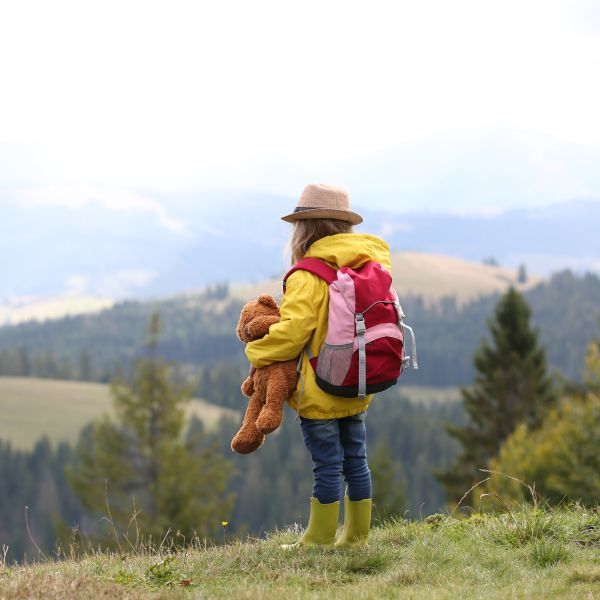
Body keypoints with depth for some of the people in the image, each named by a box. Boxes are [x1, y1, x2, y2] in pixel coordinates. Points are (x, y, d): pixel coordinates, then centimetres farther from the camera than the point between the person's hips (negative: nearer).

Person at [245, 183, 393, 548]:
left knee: (327, 466, -1)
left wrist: (258, 354, -8)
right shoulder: (369, 267, 7)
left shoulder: (308, 277, -18)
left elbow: (293, 330, -23)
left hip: (320, 390, -7)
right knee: (356, 460, 13)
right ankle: (357, 535, 20)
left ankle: (319, 540, 9)